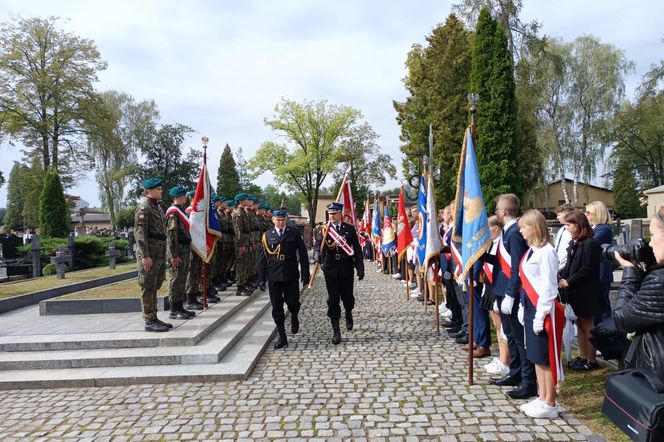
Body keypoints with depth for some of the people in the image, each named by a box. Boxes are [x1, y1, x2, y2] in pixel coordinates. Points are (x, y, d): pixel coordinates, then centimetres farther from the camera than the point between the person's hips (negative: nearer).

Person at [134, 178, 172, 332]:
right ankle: (149, 322, 3)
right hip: (149, 254, -9)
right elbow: (139, 232, -17)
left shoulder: (158, 207, 17)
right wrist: (145, 256, -22)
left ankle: (154, 318, 21)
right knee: (148, 288, -2)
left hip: (160, 254, 9)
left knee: (154, 287, 13)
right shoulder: (144, 207, -10)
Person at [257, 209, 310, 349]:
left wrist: (305, 274, -3)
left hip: (291, 275, -1)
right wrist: (261, 278, 1)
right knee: (277, 307, 4)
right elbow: (262, 257, 5)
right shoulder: (267, 235, 5)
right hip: (274, 276, 1)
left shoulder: (294, 233, 3)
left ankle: (294, 317, 36)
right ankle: (282, 338, 14)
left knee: (292, 302, -1)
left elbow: (303, 254, 2)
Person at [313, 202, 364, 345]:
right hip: (330, 269, 0)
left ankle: (348, 314, 44)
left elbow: (357, 249, 2)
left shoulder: (350, 229, 2)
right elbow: (319, 245, -12)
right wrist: (317, 255, -34)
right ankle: (336, 331, 10)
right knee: (333, 300, 0)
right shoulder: (325, 230, 2)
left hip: (346, 269, 0)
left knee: (347, 297, 9)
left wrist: (360, 268, -3)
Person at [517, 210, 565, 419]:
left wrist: (540, 315, -18)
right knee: (536, 357, 15)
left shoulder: (546, 252, -16)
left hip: (544, 310, -9)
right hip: (530, 308, 9)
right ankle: (542, 398, 27)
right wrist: (524, 308, 14)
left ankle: (550, 405, 14)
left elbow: (548, 286, -18)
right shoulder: (531, 250, 11)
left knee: (546, 357, 2)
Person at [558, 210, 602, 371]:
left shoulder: (590, 244, -17)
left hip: (586, 292, -8)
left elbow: (587, 269, -20)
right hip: (575, 292, 8)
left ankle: (591, 360, 15)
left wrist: (569, 281, -18)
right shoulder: (574, 243, 9)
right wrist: (561, 278, -2)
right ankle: (583, 357, 26)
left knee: (588, 325, 4)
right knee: (580, 324, 15)